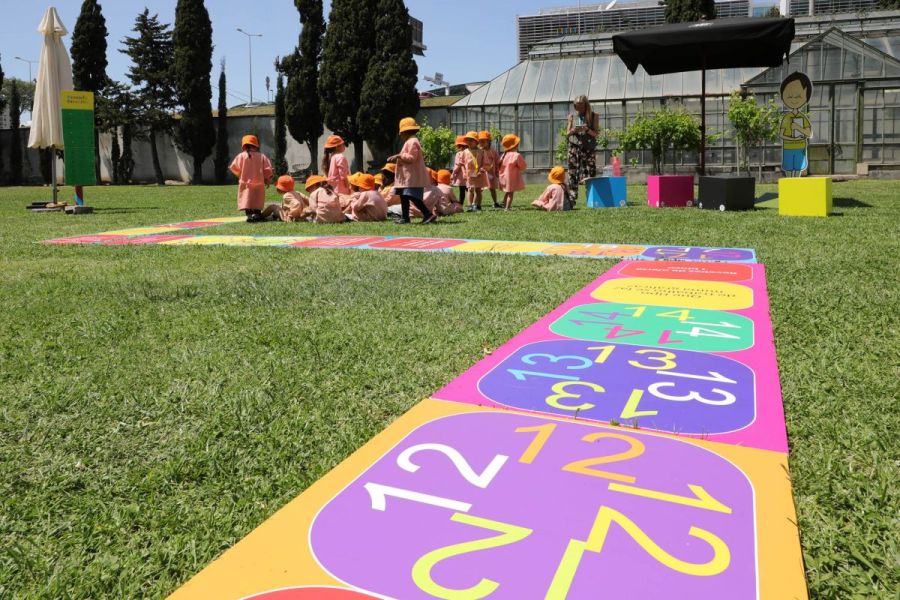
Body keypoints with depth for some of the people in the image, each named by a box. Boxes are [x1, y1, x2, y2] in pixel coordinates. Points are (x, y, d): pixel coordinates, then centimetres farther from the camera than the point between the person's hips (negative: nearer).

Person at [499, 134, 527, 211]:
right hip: (512, 177, -7)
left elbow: (499, 165, 8)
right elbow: (523, 167, -9)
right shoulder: (517, 155, -15)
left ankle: (504, 206, 27)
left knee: (506, 193, 20)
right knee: (511, 193, -3)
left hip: (504, 176, 7)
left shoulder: (504, 155, 3)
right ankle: (507, 207, -9)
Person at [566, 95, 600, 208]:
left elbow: (596, 133, 3)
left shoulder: (593, 116, 6)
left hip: (589, 147, 0)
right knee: (573, 174, -6)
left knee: (590, 172, -3)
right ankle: (571, 200, -5)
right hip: (574, 147, 1)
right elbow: (567, 133, 12)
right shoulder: (572, 116, 10)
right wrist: (573, 130, -10)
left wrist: (587, 129, -17)